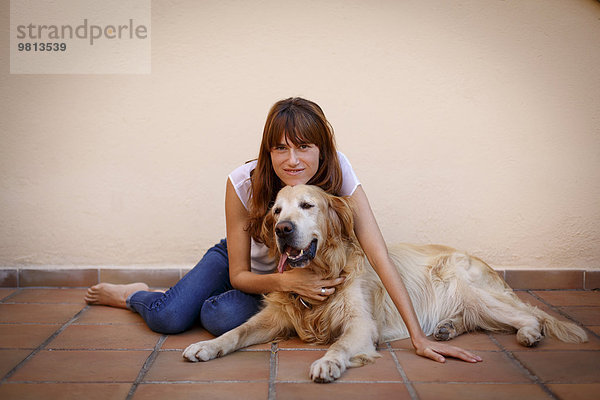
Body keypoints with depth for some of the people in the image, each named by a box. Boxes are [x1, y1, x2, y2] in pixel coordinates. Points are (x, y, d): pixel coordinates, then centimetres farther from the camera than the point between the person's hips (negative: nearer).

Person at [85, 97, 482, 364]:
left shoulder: (338, 174, -28)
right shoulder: (244, 183, -28)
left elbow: (380, 256, -31)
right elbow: (238, 275, -18)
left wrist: (419, 336, -36)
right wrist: (286, 280, -38)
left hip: (306, 274, 0)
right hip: (243, 265, 0)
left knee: (221, 319, -29)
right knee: (168, 318, -21)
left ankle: (211, 303, 11)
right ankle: (133, 295, 18)